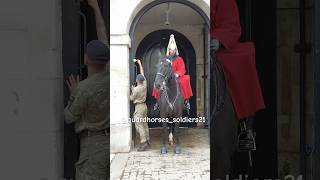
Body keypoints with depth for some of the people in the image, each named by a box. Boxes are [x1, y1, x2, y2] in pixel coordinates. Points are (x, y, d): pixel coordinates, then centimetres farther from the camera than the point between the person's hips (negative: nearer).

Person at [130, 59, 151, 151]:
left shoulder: (136, 89, -18)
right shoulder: (144, 85, 0)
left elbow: (132, 98, -7)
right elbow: (143, 74, 12)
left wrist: (132, 90, 7)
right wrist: (139, 64, 20)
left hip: (139, 107, -8)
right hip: (144, 106, 8)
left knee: (139, 125, -8)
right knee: (144, 124, 16)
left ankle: (143, 143, -13)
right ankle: (147, 140, 22)